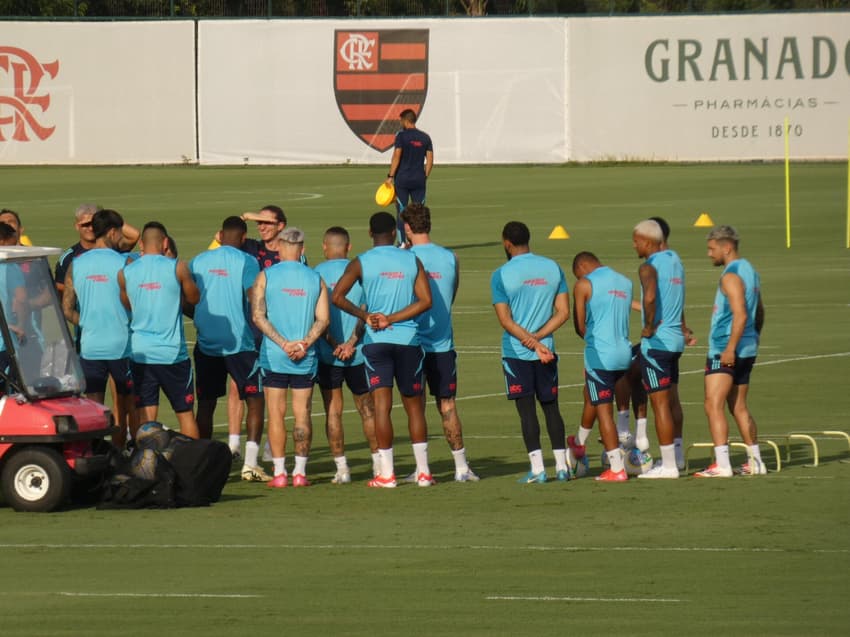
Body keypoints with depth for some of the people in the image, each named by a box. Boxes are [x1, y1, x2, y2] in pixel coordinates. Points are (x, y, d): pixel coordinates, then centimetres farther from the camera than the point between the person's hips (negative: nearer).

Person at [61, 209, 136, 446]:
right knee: (130, 406, 10)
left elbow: (67, 309, 2)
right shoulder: (123, 263, -9)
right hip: (122, 345, -3)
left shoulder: (76, 265, 2)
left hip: (90, 347, 3)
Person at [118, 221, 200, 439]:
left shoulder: (126, 273, 0)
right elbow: (194, 298, 7)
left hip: (140, 353, 2)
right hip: (172, 353, -2)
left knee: (146, 418, 3)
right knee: (185, 413, 9)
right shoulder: (177, 268, -7)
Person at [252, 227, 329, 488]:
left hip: (273, 356, -1)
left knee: (276, 413, 2)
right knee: (302, 413, 6)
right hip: (306, 358, 2)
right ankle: (300, 472, 5)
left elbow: (258, 316, -8)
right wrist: (304, 344, -7)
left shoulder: (266, 276, -1)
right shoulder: (316, 279, 5)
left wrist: (284, 343, -9)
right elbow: (323, 319, -2)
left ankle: (279, 473, -1)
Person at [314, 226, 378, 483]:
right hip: (359, 353, 2)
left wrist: (333, 345, -10)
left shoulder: (317, 274, -2)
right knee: (366, 408, 12)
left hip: (327, 355, -1)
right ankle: (378, 464, 13)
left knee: (333, 411, 3)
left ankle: (341, 468, -1)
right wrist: (351, 343, -10)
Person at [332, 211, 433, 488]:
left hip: (376, 341, -2)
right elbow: (425, 300, -3)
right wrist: (392, 318, -5)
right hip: (409, 340, 2)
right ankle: (423, 471, 11)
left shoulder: (361, 263, -2)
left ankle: (386, 473, -6)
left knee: (381, 405, -3)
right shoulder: (412, 261, 4)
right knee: (414, 405, 10)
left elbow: (337, 296, -12)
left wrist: (365, 316, -2)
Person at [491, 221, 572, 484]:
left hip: (516, 353, -3)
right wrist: (538, 338, -5)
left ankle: (537, 468, -5)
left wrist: (533, 343, -11)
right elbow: (563, 312, 1)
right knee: (551, 406, 11)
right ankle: (562, 466, 10)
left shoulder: (501, 275, -7)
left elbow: (505, 320, -11)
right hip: (547, 350, 4)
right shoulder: (552, 268, 4)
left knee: (527, 410, -2)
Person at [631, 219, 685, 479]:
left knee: (660, 402, -4)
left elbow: (650, 297, -32)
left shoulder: (649, 267, -15)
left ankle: (668, 465, -3)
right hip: (676, 339, 9)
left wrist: (649, 327, -22)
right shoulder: (675, 261, 12)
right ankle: (673, 457, 23)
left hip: (656, 341, -9)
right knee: (669, 400, 17)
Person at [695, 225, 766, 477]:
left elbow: (741, 315, -23)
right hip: (747, 349, 10)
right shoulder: (749, 271, 16)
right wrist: (753, 341, 30)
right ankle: (756, 462, 19)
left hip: (725, 351, -10)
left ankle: (722, 465, -18)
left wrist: (730, 348, -24)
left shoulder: (731, 276, -14)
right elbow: (759, 313, 23)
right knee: (739, 408, 16)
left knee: (713, 406, -11)